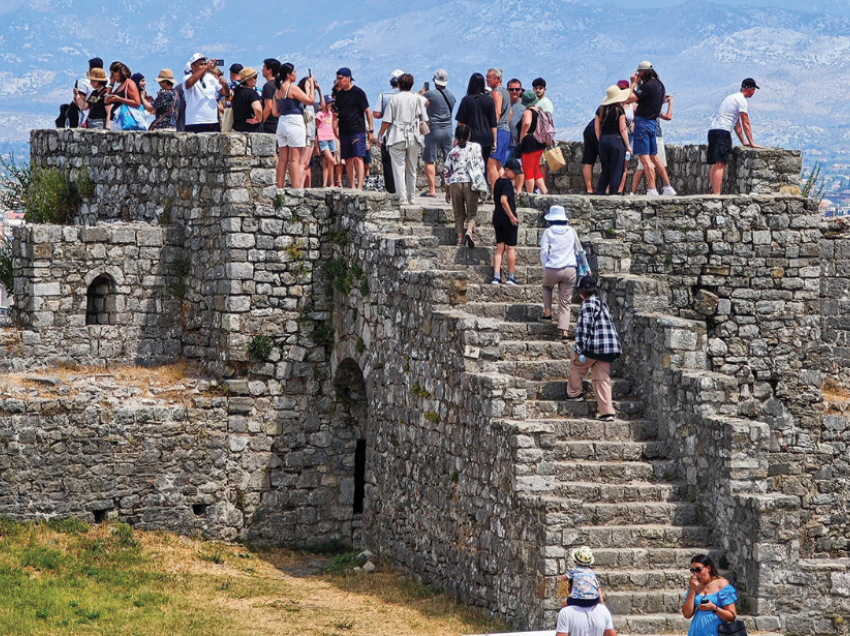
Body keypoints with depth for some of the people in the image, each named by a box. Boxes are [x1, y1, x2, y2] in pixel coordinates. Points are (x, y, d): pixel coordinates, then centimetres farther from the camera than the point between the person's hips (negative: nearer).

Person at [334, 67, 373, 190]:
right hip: (344, 132, 6)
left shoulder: (358, 92, -4)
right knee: (348, 160, 5)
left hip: (358, 130, -6)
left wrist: (371, 130, -8)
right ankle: (352, 187, 9)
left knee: (358, 158, -13)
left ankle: (359, 186, -18)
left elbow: (368, 111, -4)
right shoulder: (339, 94, 14)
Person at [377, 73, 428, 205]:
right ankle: (411, 197, 18)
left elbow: (387, 121, -6)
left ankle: (402, 197, -12)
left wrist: (380, 134, 7)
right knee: (411, 169, 13)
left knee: (399, 168, -4)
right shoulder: (417, 99, 4)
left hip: (397, 138, -3)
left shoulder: (395, 99, -3)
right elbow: (424, 120, 5)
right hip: (413, 138, 3)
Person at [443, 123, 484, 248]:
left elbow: (446, 173, 11)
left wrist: (447, 191, 19)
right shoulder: (475, 147, 6)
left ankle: (460, 238, 4)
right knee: (471, 213, 3)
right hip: (470, 182, -1)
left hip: (455, 183, 1)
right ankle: (469, 231, -23)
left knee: (459, 214, 12)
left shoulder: (452, 152, 10)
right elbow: (481, 166, 1)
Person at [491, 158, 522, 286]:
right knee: (510, 248, 2)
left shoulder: (498, 182, 12)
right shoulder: (507, 183, -14)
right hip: (508, 219, -8)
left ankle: (496, 277, -2)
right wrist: (512, 216, -21)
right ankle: (511, 277, 7)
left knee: (500, 248, 7)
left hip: (497, 218, 8)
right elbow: (503, 200, -24)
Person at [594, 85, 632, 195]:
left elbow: (596, 129, 10)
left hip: (603, 140, 5)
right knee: (616, 170, 1)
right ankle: (612, 193, -2)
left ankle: (600, 191, 5)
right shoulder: (619, 110, -7)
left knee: (605, 170, 13)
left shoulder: (600, 109, 7)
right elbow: (622, 129, -8)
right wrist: (627, 145, -2)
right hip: (616, 140, -5)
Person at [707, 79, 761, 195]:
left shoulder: (734, 97, 26)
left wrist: (743, 142, 30)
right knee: (720, 164, -16)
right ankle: (717, 194, -24)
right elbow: (745, 123, -6)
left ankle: (714, 192, 9)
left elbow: (737, 124, 30)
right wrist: (751, 143, -3)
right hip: (723, 132, -10)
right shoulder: (741, 100, -4)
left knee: (715, 164, 9)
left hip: (713, 130, 10)